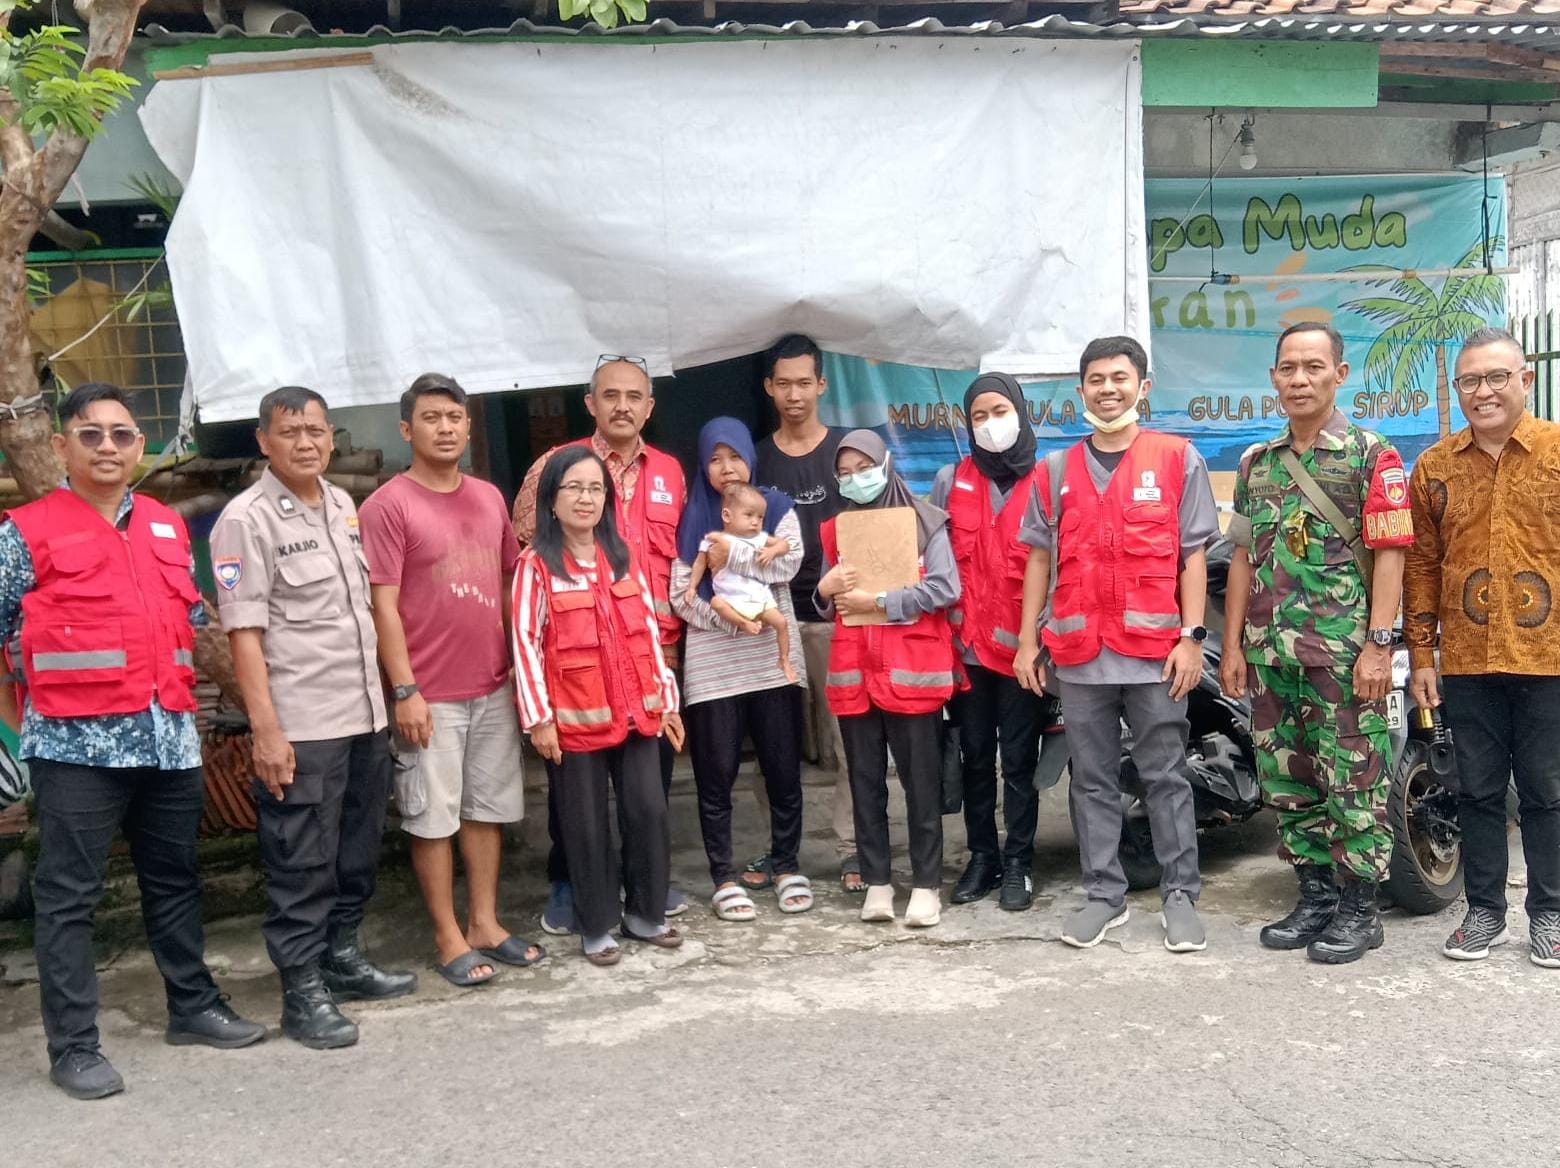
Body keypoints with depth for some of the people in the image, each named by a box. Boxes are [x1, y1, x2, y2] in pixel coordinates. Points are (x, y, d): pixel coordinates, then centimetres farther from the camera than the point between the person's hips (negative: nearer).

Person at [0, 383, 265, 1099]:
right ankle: (73, 1046, 10)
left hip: (169, 736, 6)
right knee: (69, 897, 2)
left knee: (174, 880, 17)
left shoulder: (168, 527, 13)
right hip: (77, 742, -5)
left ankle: (193, 1006, 30)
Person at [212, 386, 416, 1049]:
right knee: (301, 865, 1)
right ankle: (303, 993, 11)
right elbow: (244, 632, -13)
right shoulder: (247, 519, -9)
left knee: (358, 853, 16)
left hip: (365, 716, 7)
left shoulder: (344, 507, 12)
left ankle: (342, 958, 31)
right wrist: (266, 730, -18)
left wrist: (383, 693, 15)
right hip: (301, 726, -7)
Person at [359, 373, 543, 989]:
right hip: (430, 694, -6)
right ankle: (448, 937, 15)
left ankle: (485, 922, 26)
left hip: (494, 686, 6)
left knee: (488, 808, 13)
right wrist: (405, 690, -15)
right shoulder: (388, 506, -9)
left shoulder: (489, 498, 9)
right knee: (433, 817, 4)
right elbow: (383, 606, -12)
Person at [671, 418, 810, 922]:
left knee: (783, 769, 5)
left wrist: (730, 553, -13)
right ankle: (724, 877, 12)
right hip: (712, 665, 0)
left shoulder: (777, 508, 8)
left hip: (773, 658, 1)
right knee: (716, 774, 2)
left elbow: (788, 562, -10)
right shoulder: (692, 518, 6)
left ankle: (787, 867, 20)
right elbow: (681, 595, -3)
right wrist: (729, 618, -17)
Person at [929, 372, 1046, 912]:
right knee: (975, 756, 11)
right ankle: (982, 856, 21)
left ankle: (1018, 864, 12)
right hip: (967, 643, 3)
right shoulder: (951, 480, 6)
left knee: (1019, 759, 3)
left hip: (1022, 644, -3)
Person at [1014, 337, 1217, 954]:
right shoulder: (1056, 471, 13)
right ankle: (1104, 893, 18)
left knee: (1165, 778, 3)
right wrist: (1027, 641, 7)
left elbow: (1193, 555, 1)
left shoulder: (1178, 459, 4)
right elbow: (1039, 558, 13)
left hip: (1154, 650, -3)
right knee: (1092, 780, 9)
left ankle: (1180, 895, 13)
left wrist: (1191, 637, -7)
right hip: (1079, 653, 3)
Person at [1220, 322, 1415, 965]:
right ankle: (1315, 896, 24)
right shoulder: (1256, 462, 13)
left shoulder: (1371, 455, -2)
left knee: (1353, 783, -1)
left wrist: (1378, 644, -14)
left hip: (1345, 653, -5)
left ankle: (1359, 909, 11)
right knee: (1286, 780, 11)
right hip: (1271, 652, 6)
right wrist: (1232, 646, 11)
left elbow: (1388, 554, -7)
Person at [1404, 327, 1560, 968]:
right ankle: (1484, 909, 24)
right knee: (1478, 791, 11)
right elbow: (1421, 566, 8)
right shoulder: (1433, 466, 6)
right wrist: (1420, 656, 5)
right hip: (1467, 663, 2)